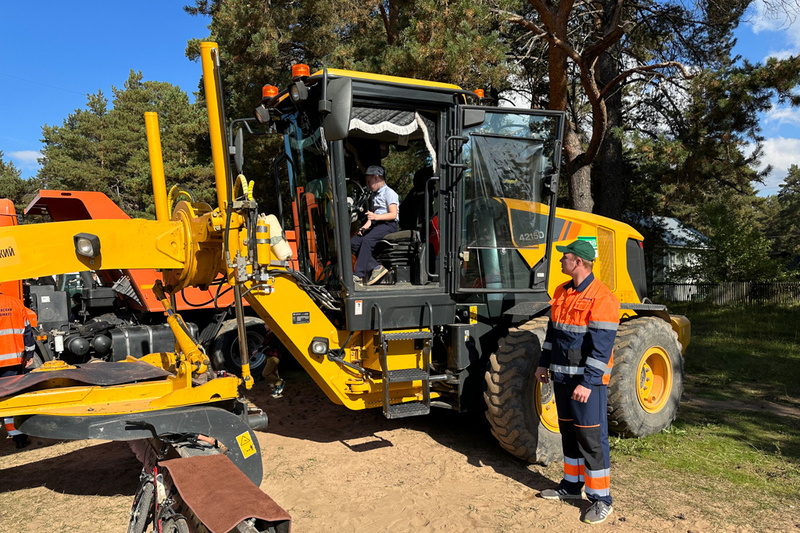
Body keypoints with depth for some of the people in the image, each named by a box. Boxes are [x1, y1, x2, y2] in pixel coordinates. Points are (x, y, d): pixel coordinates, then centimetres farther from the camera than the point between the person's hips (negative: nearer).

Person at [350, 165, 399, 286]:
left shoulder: (389, 193, -1)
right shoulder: (375, 195, 27)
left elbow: (393, 215, -12)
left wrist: (376, 217, -23)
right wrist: (366, 226, 6)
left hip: (388, 225, -9)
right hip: (376, 225, 9)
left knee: (367, 240, -33)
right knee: (353, 242, -12)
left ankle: (358, 275, -33)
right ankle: (375, 267, -17)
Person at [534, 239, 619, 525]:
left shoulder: (602, 298, -17)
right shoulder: (561, 293, 9)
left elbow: (602, 346, -21)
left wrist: (588, 383, -23)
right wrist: (544, 363, 16)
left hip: (587, 381, -8)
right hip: (562, 377, 8)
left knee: (591, 437, -2)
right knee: (569, 432, 18)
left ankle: (601, 499, 11)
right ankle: (572, 485, 32)